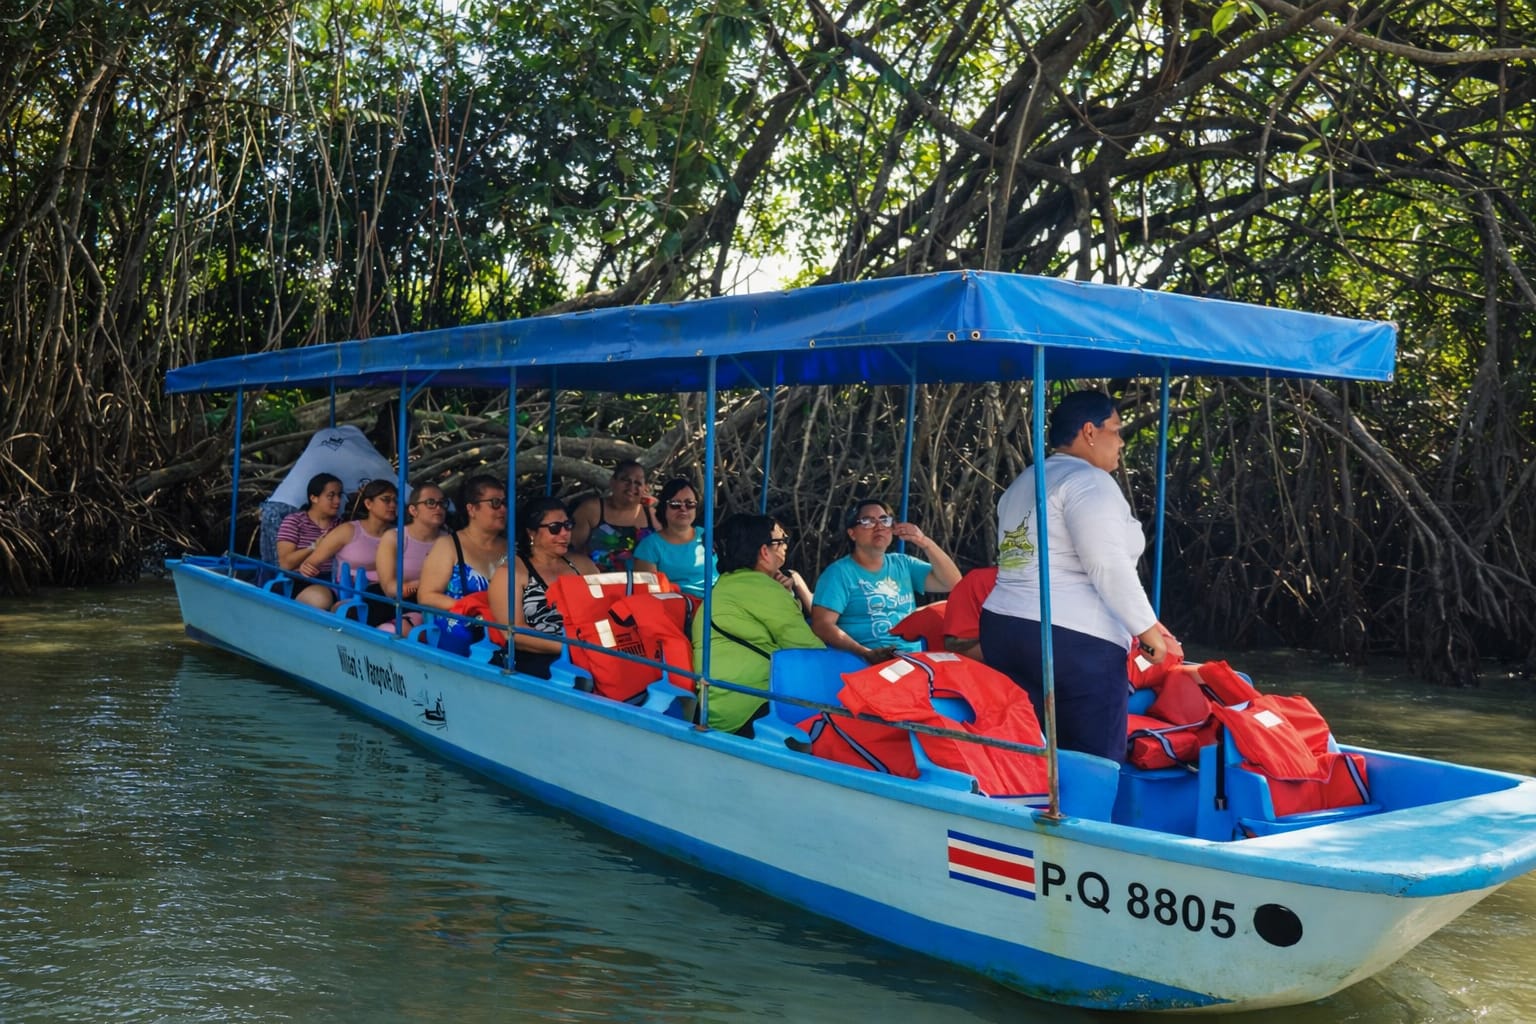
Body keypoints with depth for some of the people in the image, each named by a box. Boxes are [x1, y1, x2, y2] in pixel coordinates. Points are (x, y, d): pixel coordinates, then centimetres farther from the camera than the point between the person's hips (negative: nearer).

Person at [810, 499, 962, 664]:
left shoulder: (903, 564, 17)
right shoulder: (839, 573, 0)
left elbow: (952, 582, 11)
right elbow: (822, 625, -10)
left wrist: (925, 543, -1)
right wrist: (867, 654, -22)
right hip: (869, 664, -5)